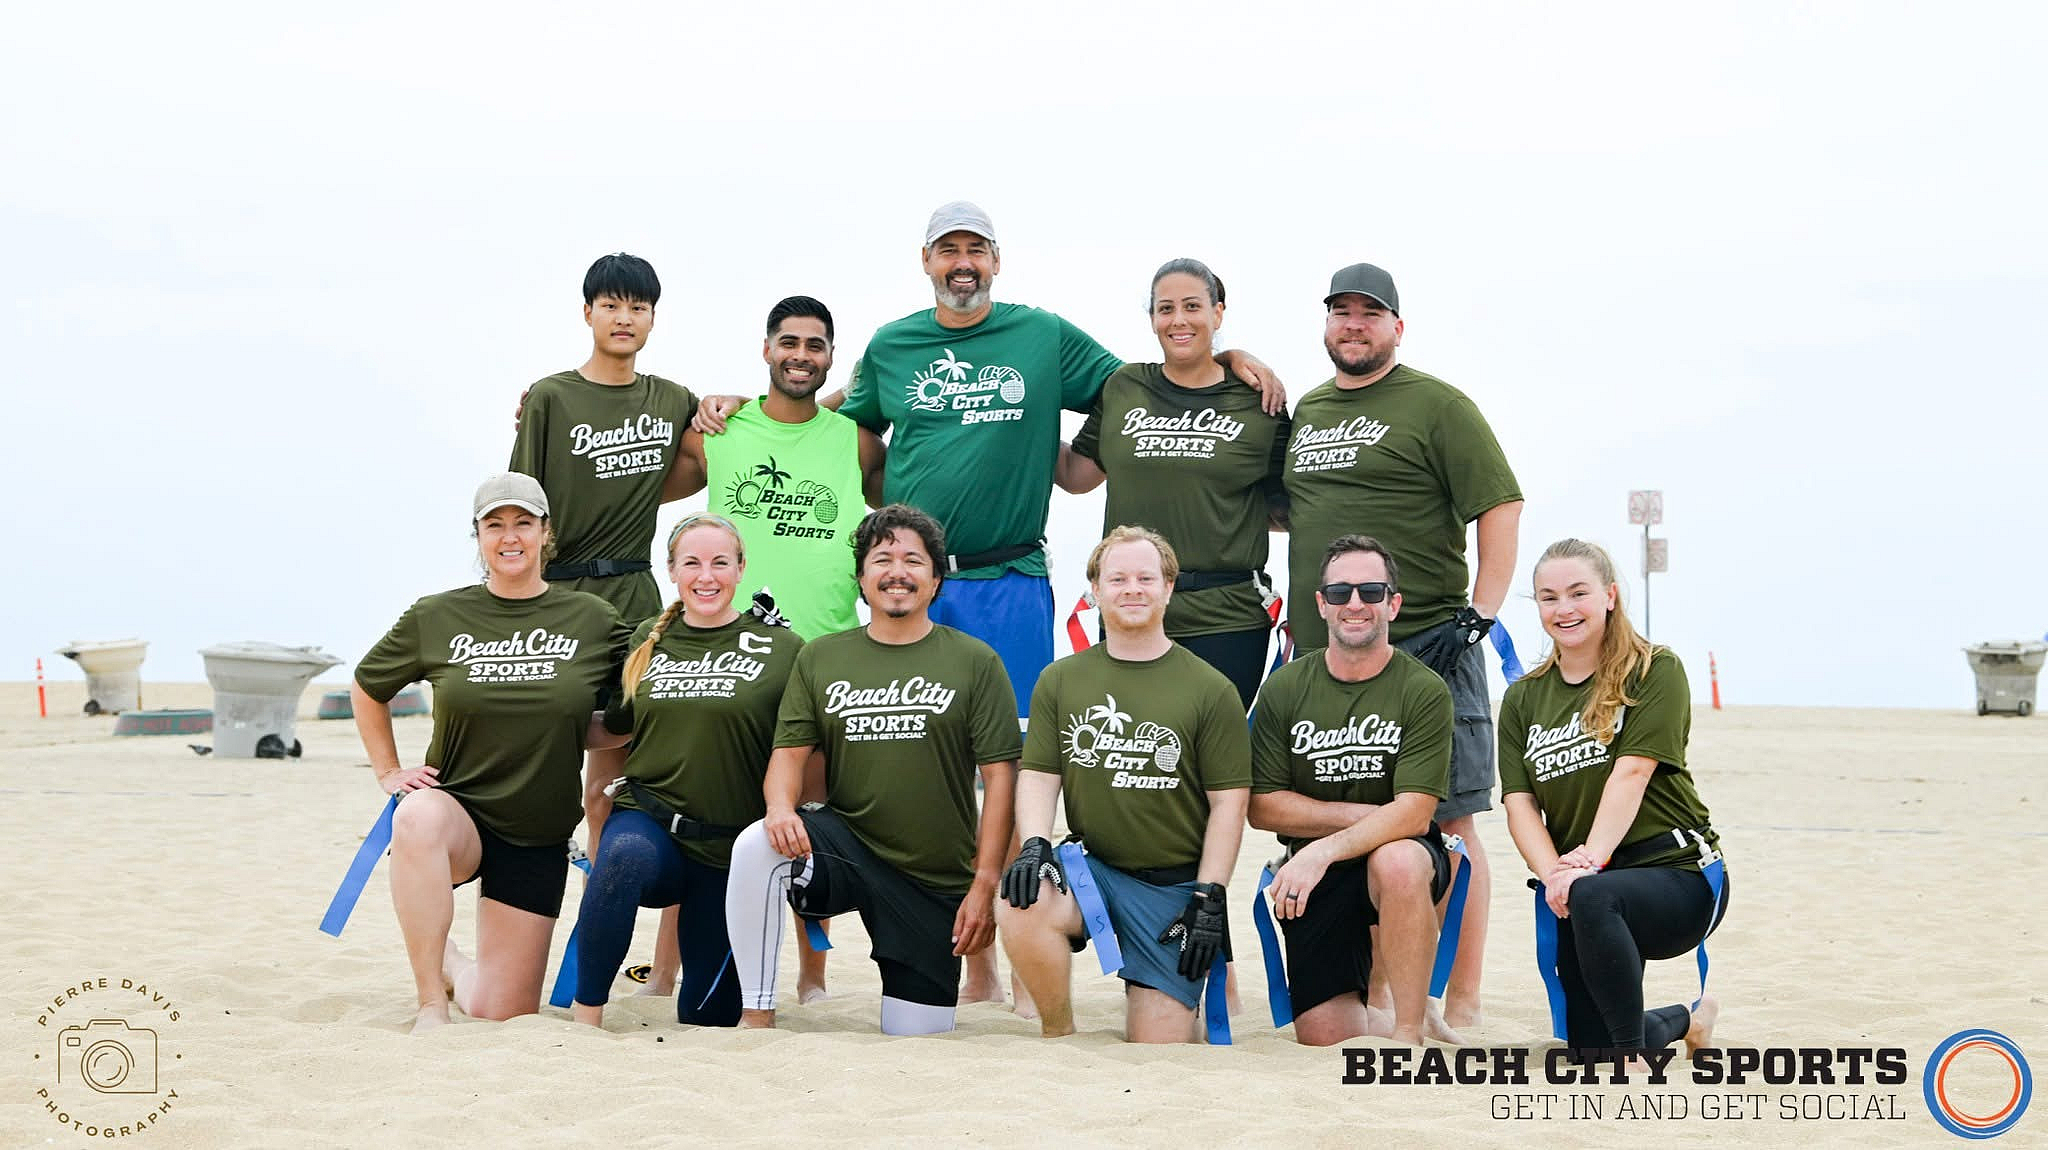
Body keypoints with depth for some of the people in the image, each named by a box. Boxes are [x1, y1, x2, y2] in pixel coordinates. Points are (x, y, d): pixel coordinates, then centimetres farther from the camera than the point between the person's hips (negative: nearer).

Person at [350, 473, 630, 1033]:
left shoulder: (593, 620, -1)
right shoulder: (436, 618, -1)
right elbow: (367, 688, 16)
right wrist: (388, 771, 9)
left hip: (537, 838, 1)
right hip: (456, 808, -1)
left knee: (500, 1017, -3)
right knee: (418, 816, -41)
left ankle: (455, 966, 34)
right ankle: (432, 1003, -28)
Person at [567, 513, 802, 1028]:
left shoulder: (780, 647, 0)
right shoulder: (647, 641, 9)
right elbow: (614, 730, 21)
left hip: (731, 850, -1)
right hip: (648, 823, 1)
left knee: (707, 1014, 1)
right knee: (626, 852, -38)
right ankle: (585, 1014, -28)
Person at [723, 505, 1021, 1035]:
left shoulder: (974, 661, -1)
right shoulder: (819, 658, 6)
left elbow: (999, 777, -4)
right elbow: (790, 750, 2)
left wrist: (984, 885, -11)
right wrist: (781, 806, -22)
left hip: (938, 882, -1)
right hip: (845, 845, 1)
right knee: (756, 845, -32)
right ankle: (756, 1016, -20)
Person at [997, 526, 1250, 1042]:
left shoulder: (1210, 689, 1)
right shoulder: (1061, 680, 9)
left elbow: (1228, 802, -1)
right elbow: (1038, 776, 7)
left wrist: (1208, 900, -8)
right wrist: (1034, 845, -14)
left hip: (1174, 885, -2)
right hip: (1091, 866, 2)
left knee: (1156, 1050, -8)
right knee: (1020, 906, -33)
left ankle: (1167, 994, 29)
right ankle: (1058, 1034, -7)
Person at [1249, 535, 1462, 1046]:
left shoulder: (1424, 691, -10)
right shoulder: (1284, 690, -2)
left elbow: (1413, 813, -17)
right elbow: (1263, 807, -3)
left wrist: (1323, 850, -29)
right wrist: (1364, 816, -12)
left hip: (1401, 857, -2)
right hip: (1315, 876, 3)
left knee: (1397, 860, -39)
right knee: (1322, 1035, -9)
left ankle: (1411, 1030, -21)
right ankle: (1419, 1026, 25)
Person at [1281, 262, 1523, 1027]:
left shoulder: (1436, 405, -1)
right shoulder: (1306, 412, 19)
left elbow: (1500, 509, -6)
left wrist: (1477, 616, -14)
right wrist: (1296, 615, 17)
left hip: (1424, 648, -6)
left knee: (1446, 822, -6)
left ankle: (1462, 1001, -2)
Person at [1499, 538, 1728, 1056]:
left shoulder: (1655, 670, -5)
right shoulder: (1523, 698, 10)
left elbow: (1632, 771, -16)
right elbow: (1519, 802, 0)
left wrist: (1591, 860, -28)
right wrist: (1554, 873, -18)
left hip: (1675, 872, -6)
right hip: (1578, 889, 6)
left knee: (1592, 898, -39)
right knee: (1590, 1047, 9)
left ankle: (1635, 1058, -27)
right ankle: (1687, 1019, 42)